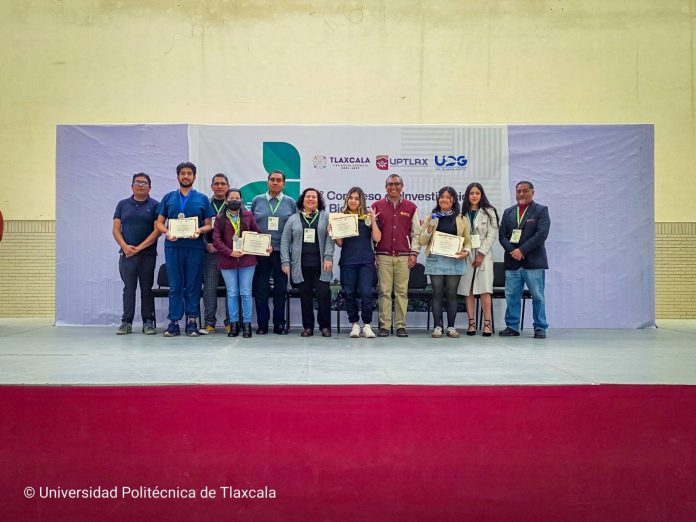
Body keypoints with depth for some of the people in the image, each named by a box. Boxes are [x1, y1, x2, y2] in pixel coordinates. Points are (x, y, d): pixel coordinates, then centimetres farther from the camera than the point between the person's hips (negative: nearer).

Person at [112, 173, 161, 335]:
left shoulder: (155, 205, 3)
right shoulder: (123, 204, 11)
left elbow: (157, 230, -6)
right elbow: (116, 229, 7)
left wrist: (139, 248, -11)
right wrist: (125, 246, -10)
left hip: (147, 254, -2)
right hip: (126, 253, 2)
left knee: (146, 289, 2)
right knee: (128, 288, 4)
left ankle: (148, 321, 8)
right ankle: (126, 322, 8)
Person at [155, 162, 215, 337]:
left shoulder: (202, 199, 10)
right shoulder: (169, 198, 13)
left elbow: (209, 224, 7)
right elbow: (159, 222, 11)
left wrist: (199, 230, -14)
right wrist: (166, 232, -10)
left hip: (195, 246, -1)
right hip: (173, 245, 1)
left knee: (193, 286, 2)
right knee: (175, 285, 2)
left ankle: (192, 321, 8)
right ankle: (174, 322, 6)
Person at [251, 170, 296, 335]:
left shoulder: (290, 202, 7)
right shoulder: (257, 200, 8)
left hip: (281, 252, 0)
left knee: (281, 288, 5)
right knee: (261, 288, 2)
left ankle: (279, 324, 14)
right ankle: (262, 324, 10)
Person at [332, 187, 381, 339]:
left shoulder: (368, 217, 5)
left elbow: (377, 238, -1)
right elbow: (340, 243, 8)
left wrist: (373, 221, -11)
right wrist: (333, 232, -10)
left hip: (366, 260, -1)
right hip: (347, 261, 2)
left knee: (366, 292, -10)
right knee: (349, 293, 2)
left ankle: (367, 325, 3)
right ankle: (355, 324, 15)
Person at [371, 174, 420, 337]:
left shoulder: (411, 207, 10)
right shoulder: (377, 206, 9)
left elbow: (416, 232, 10)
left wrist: (413, 253, 2)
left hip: (403, 256, 0)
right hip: (383, 255, 0)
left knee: (402, 292, 0)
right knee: (384, 291, -1)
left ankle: (401, 326, 6)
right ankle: (384, 326, 2)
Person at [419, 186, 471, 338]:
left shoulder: (462, 219, 10)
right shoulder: (430, 218, 10)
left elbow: (468, 240, 11)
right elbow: (422, 241, 7)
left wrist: (466, 252, -9)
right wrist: (430, 228, -8)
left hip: (454, 260, 0)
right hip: (435, 260, 0)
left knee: (452, 294, 3)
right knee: (437, 294, 0)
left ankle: (451, 327, 9)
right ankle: (437, 326, 6)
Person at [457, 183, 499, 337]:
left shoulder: (489, 212, 5)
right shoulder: (463, 213, 13)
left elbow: (492, 234, -2)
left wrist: (481, 254, -9)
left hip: (483, 254, -2)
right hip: (466, 255, 3)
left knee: (485, 289, -8)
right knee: (468, 290, 0)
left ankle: (487, 323, -6)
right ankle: (471, 323, 5)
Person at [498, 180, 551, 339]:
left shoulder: (541, 211, 3)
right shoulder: (508, 212, 16)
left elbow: (541, 234, -10)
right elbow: (502, 234, 8)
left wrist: (522, 250, -16)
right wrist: (512, 251, -9)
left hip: (533, 262, -4)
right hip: (512, 262, 4)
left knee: (537, 296, 1)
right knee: (511, 296, 5)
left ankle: (540, 328, 8)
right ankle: (512, 326, 13)